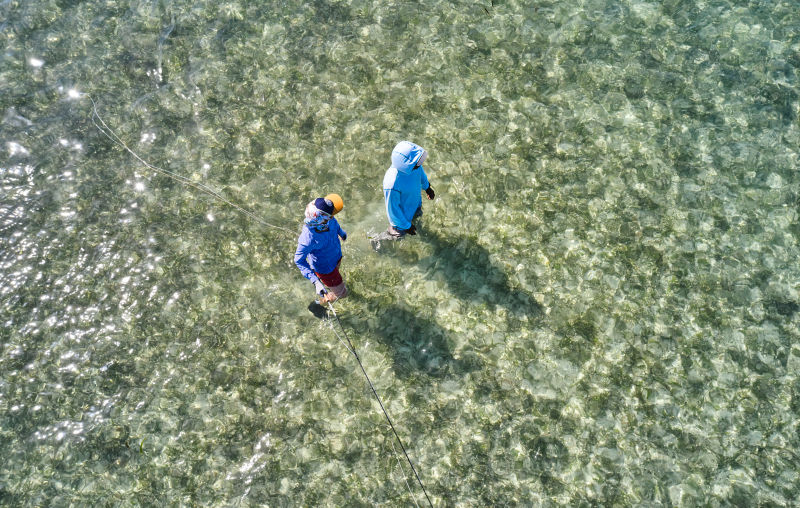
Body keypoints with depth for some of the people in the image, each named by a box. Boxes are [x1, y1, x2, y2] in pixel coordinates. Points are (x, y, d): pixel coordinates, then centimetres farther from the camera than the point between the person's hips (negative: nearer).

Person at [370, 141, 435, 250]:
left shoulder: (412, 162, -29)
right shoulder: (392, 185, -48)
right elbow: (392, 209, -30)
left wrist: (427, 187, 16)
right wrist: (406, 226, -16)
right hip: (402, 212, -6)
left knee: (418, 214, 36)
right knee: (398, 233, 22)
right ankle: (375, 240, 50)